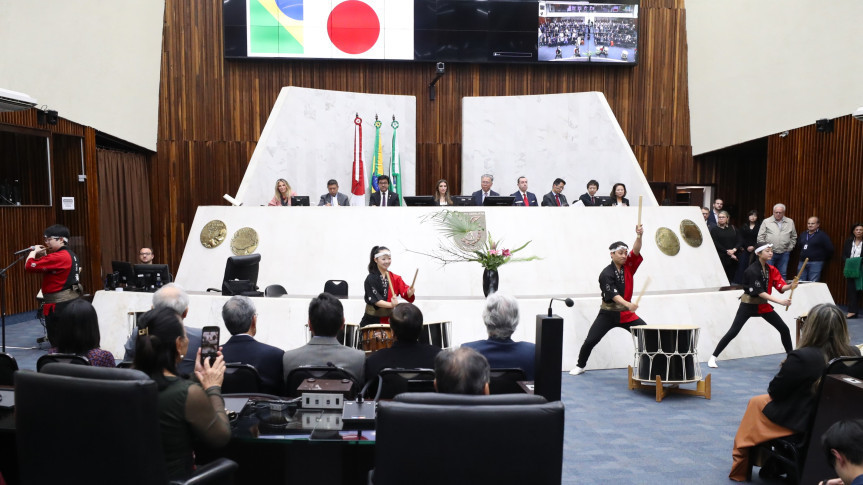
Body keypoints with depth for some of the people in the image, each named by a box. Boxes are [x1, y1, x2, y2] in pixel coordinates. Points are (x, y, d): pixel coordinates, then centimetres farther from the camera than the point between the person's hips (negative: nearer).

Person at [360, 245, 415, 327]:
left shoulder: (395, 278, 6)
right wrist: (391, 305, -31)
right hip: (373, 320, -3)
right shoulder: (371, 279, -6)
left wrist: (409, 293, -30)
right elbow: (374, 299, -17)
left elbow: (405, 293, -6)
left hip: (389, 320, 3)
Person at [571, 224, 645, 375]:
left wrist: (639, 236, -32)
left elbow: (636, 252, -14)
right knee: (590, 341, -6)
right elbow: (612, 293, -28)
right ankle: (580, 366, 15)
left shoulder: (628, 266, 1)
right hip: (608, 313, -4)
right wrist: (628, 304, -44)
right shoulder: (606, 274, -16)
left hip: (627, 314, 4)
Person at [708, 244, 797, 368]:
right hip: (748, 305, -6)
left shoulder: (771, 269, 3)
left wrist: (790, 286, -26)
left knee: (784, 329, 5)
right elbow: (760, 292, -24)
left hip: (763, 305, 7)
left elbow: (781, 287, -4)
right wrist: (780, 301, -31)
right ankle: (713, 357, -1)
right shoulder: (752, 270, -20)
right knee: (733, 332, -9)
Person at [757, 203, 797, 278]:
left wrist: (790, 248, 6)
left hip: (784, 253, 3)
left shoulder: (790, 222, 10)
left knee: (782, 274, 7)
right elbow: (760, 237, 1)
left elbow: (794, 237, 17)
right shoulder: (766, 221, 1)